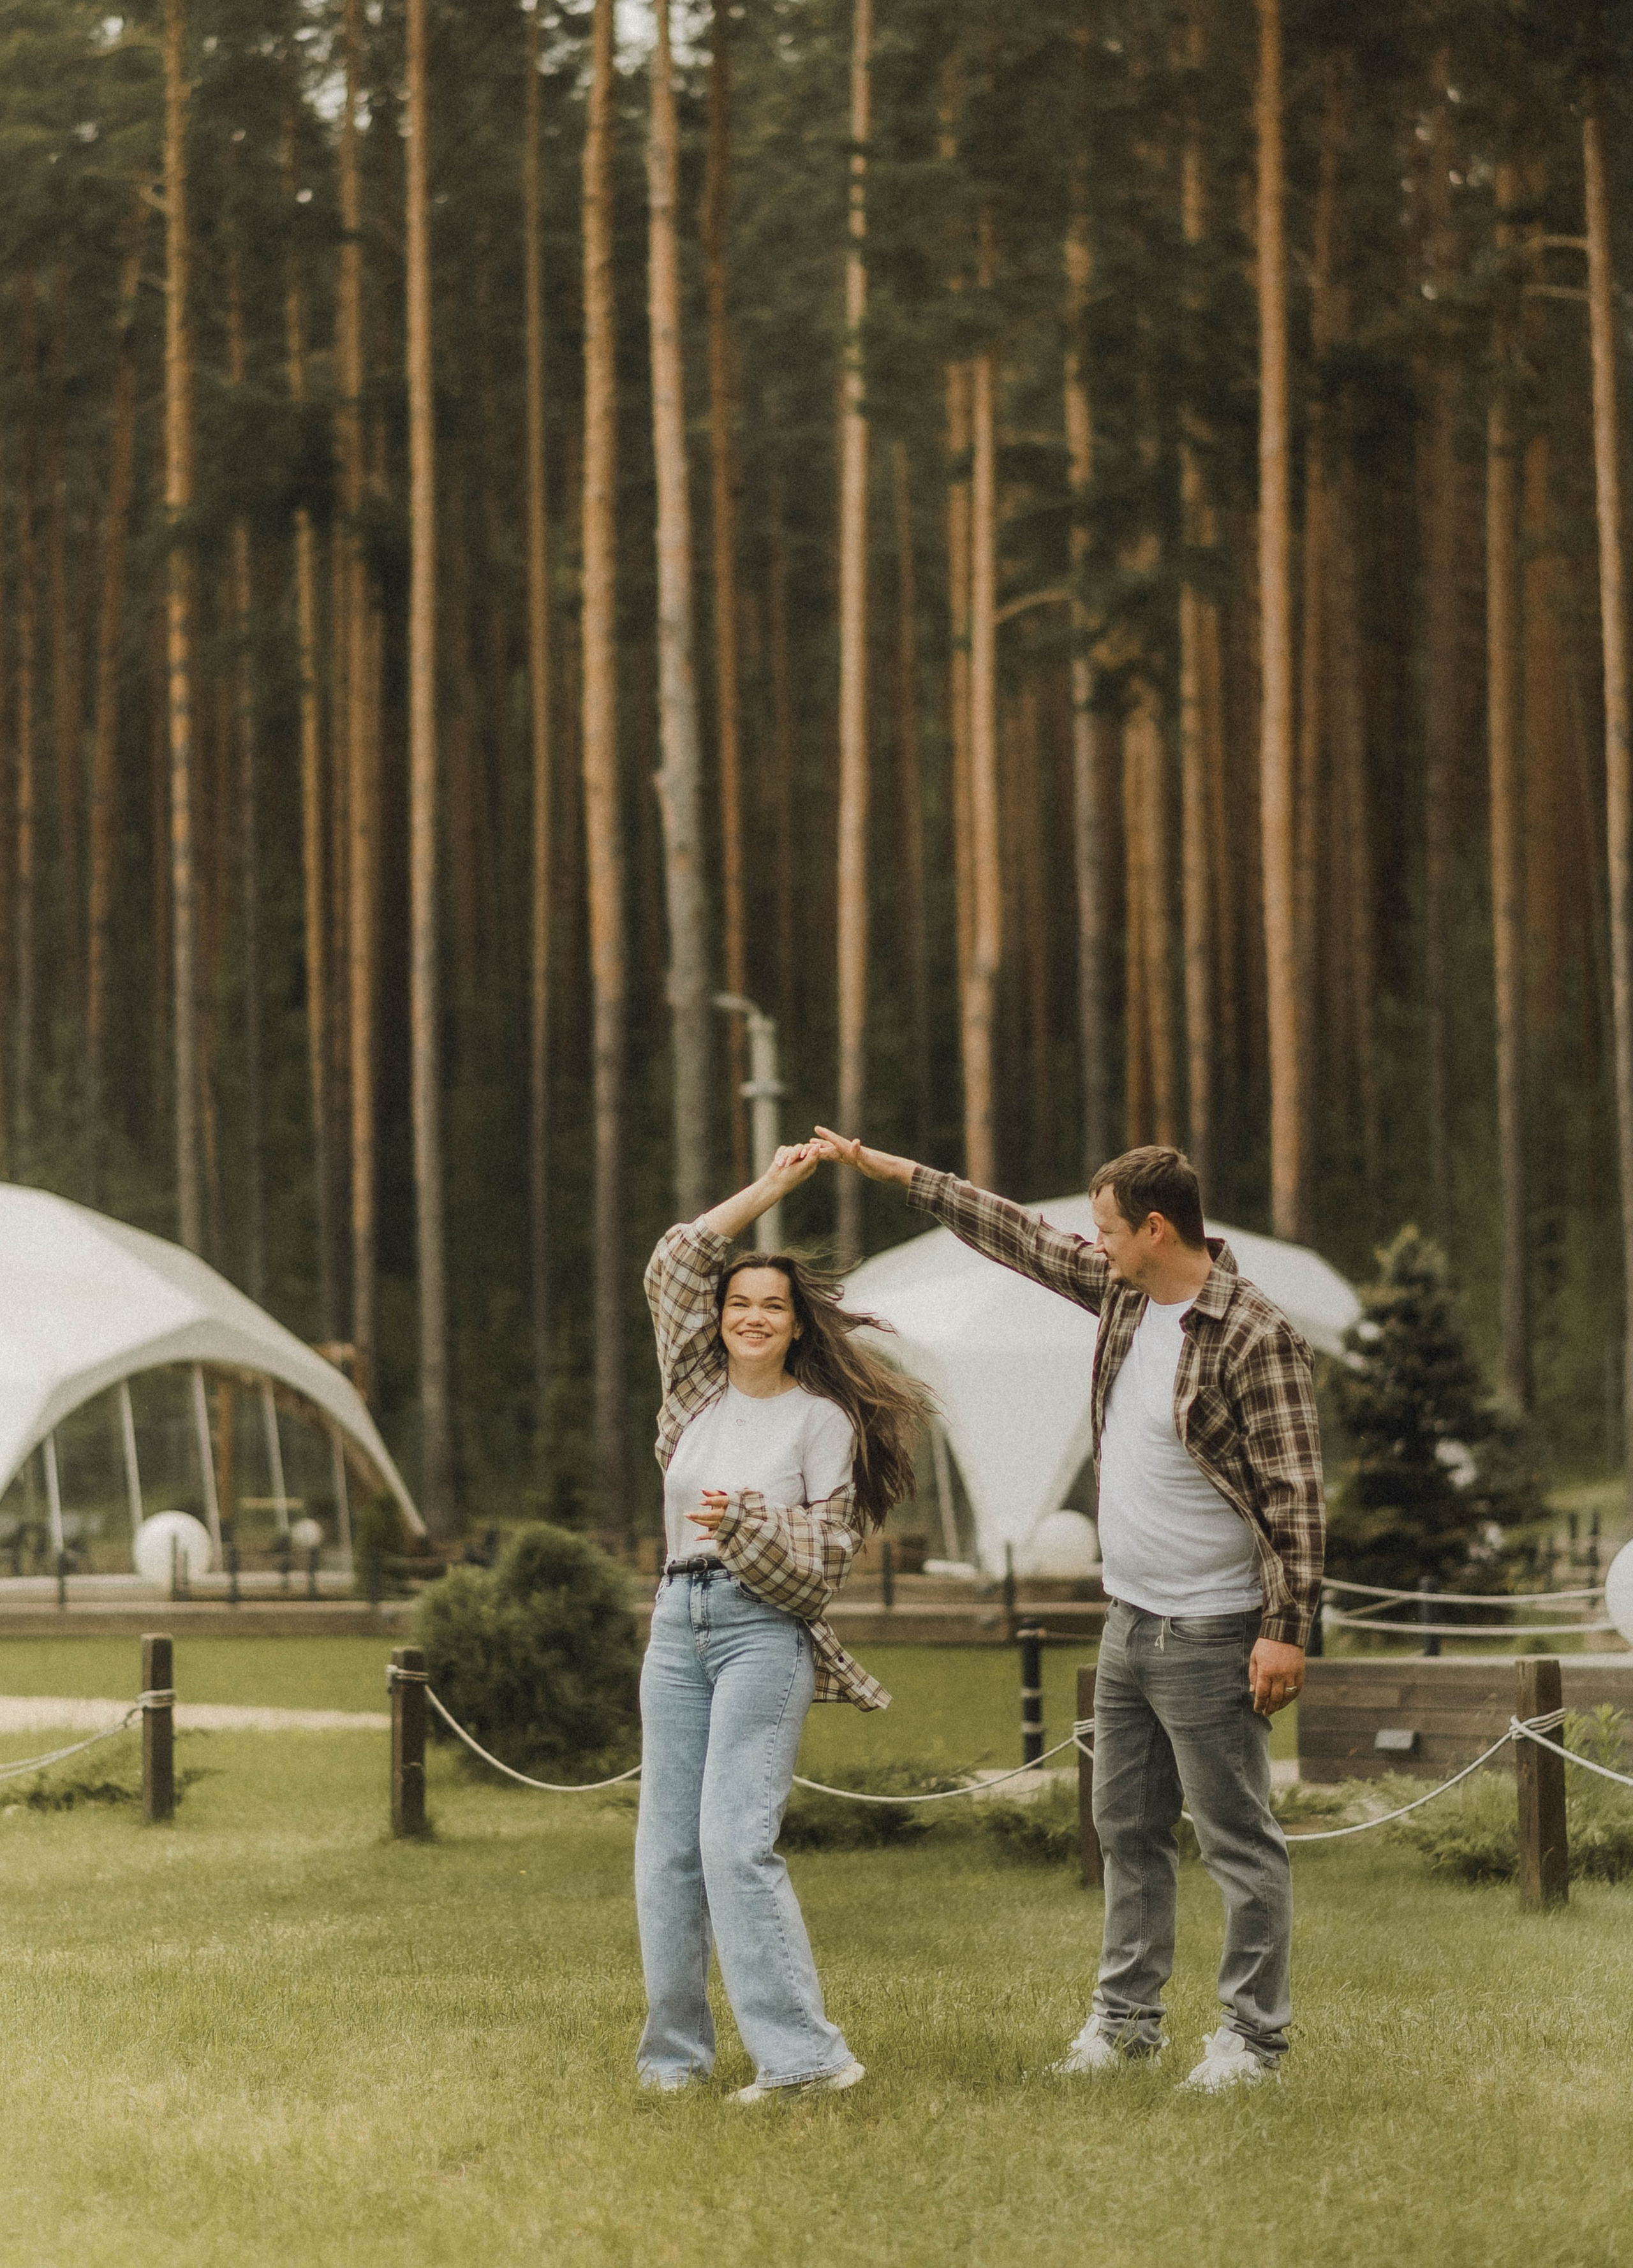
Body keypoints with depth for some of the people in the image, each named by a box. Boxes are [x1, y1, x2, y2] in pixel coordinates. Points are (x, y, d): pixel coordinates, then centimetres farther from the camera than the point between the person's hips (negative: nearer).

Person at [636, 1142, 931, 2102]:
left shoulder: (823, 1420, -1)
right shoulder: (698, 1394, 12)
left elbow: (827, 1555, -4)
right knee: (667, 1846, 3)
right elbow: (676, 1262, 8)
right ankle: (675, 2054, 9)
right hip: (679, 1622, 6)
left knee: (737, 1842, -16)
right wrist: (769, 1188, 8)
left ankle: (805, 2055, -18)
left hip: (766, 1629, -6)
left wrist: (749, 1525, -21)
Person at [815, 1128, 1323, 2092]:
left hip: (1212, 1632, -9)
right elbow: (1019, 1235, 16)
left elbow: (1296, 1493, -19)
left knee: (1239, 1838, -2)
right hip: (1129, 1618, 9)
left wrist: (1287, 1628, -22)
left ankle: (1255, 2033, 4)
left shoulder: (1255, 1337, -18)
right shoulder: (1126, 1292, 6)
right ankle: (1127, 2014, 24)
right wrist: (882, 1166, 19)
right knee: (1129, 1828, 15)